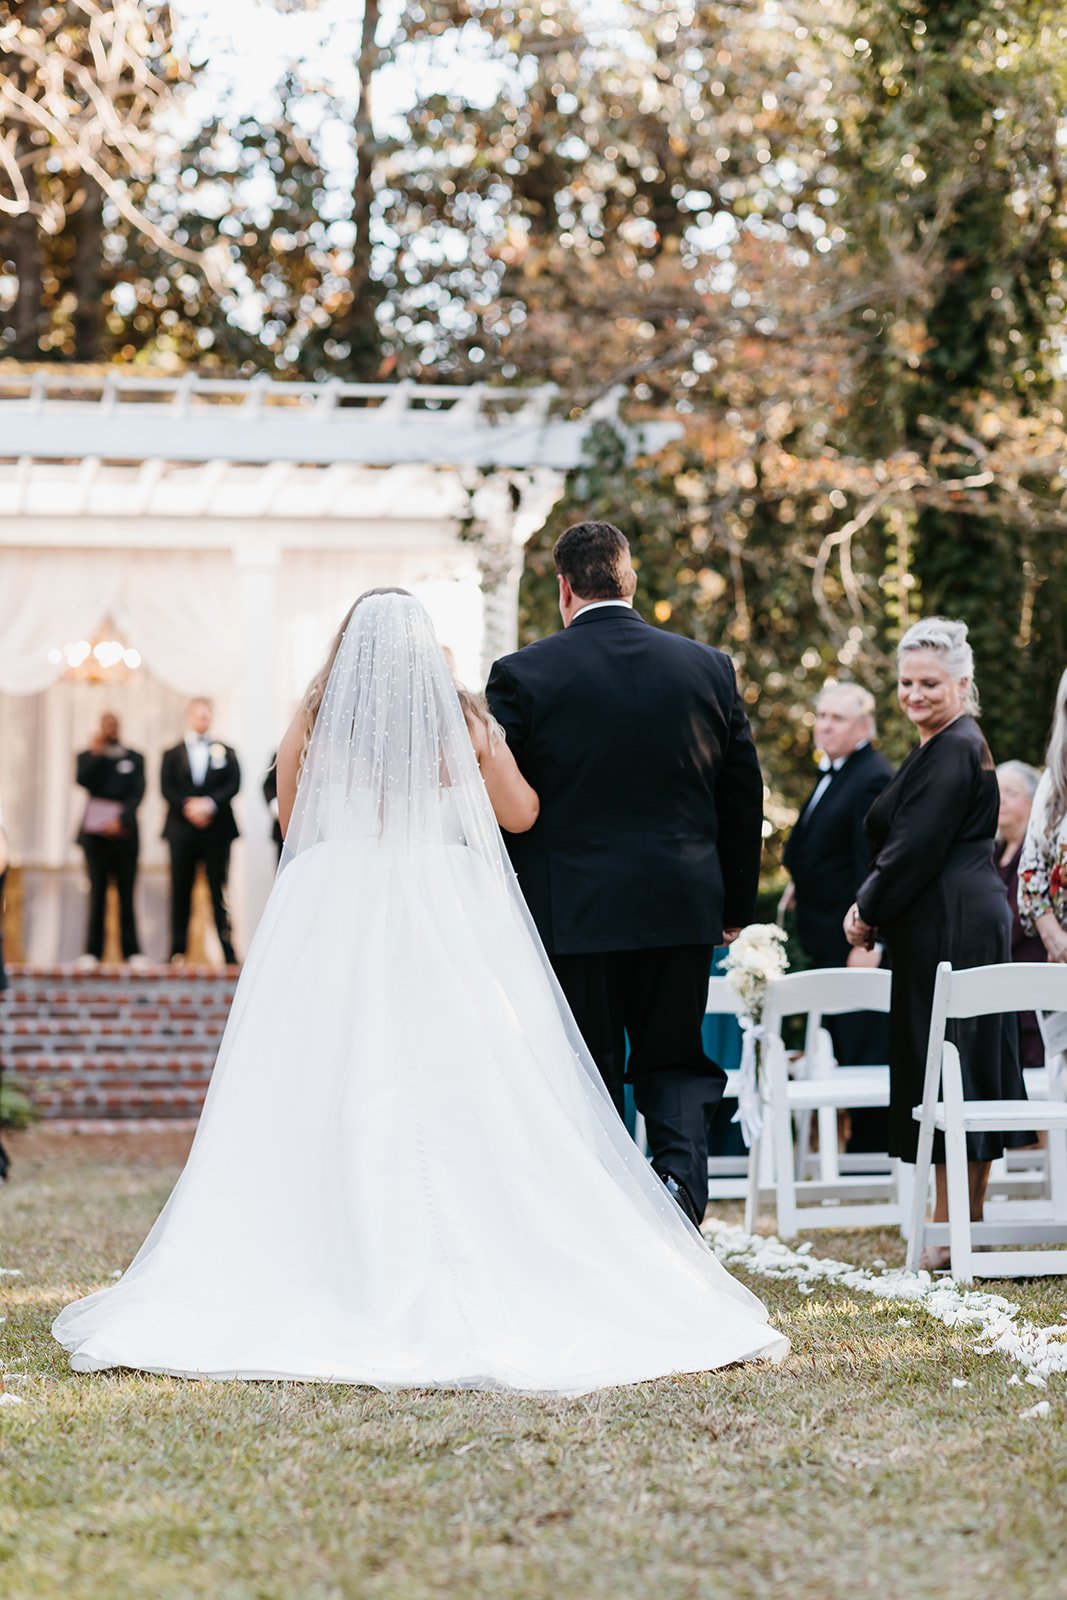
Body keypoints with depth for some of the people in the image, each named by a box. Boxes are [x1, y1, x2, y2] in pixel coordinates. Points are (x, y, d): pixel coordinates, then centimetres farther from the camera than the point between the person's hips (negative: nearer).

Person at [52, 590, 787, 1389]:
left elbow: (288, 820, 17)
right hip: (452, 921, 0)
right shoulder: (463, 721, 5)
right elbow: (521, 813, 14)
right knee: (465, 1101, 0)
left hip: (332, 915, 0)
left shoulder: (316, 722, 5)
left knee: (332, 1099, 0)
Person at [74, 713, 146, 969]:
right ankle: (93, 951, -1)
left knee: (126, 894, 0)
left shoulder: (135, 758, 11)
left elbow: (138, 793, 1)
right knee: (97, 892, -3)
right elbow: (82, 780, -7)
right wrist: (96, 753, -9)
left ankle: (132, 951, 1)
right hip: (96, 832, 0)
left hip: (124, 831, 0)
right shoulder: (88, 756, 12)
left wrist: (121, 819, -11)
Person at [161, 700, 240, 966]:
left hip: (217, 830, -1)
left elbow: (233, 784, -1)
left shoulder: (225, 752, 11)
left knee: (219, 890, -3)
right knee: (180, 892, 2)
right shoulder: (172, 754, 12)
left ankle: (229, 952, -5)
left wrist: (209, 803, -16)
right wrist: (188, 806, -16)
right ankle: (177, 951, 5)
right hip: (182, 831, 1)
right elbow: (167, 789, 1)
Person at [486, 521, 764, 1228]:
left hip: (571, 913, -2)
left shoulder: (522, 674, -5)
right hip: (684, 907, 2)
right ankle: (681, 1168, -11)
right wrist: (735, 905, 18)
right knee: (674, 1059, 15)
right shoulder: (711, 668, 4)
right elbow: (744, 799, 9)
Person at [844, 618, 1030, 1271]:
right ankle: (974, 1218, 18)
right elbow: (912, 842, 21)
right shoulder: (952, 745, 18)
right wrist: (872, 905, 13)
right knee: (972, 1065, 12)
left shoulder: (953, 752, -15)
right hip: (973, 917, 11)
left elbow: (918, 848, -19)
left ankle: (951, 1227, -5)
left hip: (950, 926, -11)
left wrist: (867, 912, -9)